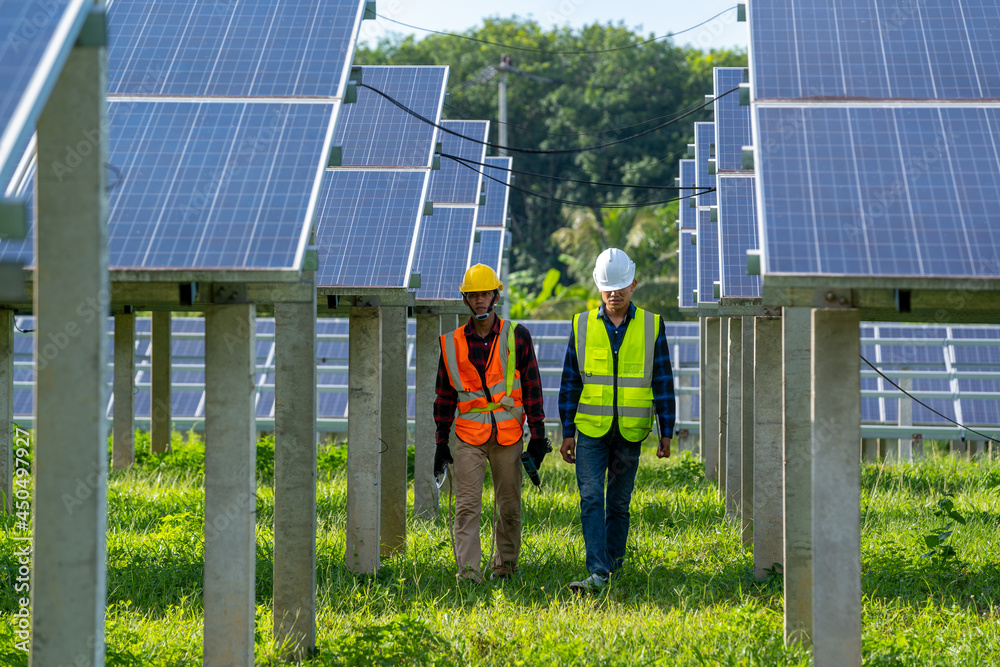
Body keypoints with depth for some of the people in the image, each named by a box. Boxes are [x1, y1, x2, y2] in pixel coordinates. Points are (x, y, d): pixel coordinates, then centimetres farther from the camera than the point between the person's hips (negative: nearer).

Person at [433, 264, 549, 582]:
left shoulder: (516, 336, 3)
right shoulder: (452, 343, 6)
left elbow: (532, 386, 4)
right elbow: (444, 396, 12)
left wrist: (538, 435, -1)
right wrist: (442, 443, 9)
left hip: (508, 433, 0)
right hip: (468, 436, 0)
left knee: (509, 505, 6)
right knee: (467, 505, -10)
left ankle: (506, 564, 20)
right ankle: (468, 568, -14)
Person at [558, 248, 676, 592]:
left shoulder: (651, 326, 1)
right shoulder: (582, 326, 2)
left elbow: (663, 382, 4)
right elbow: (570, 381, 7)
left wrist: (666, 432, 1)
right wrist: (567, 431, 3)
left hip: (630, 432, 0)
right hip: (590, 430, 0)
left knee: (619, 502, 8)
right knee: (591, 498, -11)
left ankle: (614, 562, 21)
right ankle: (597, 573, -16)